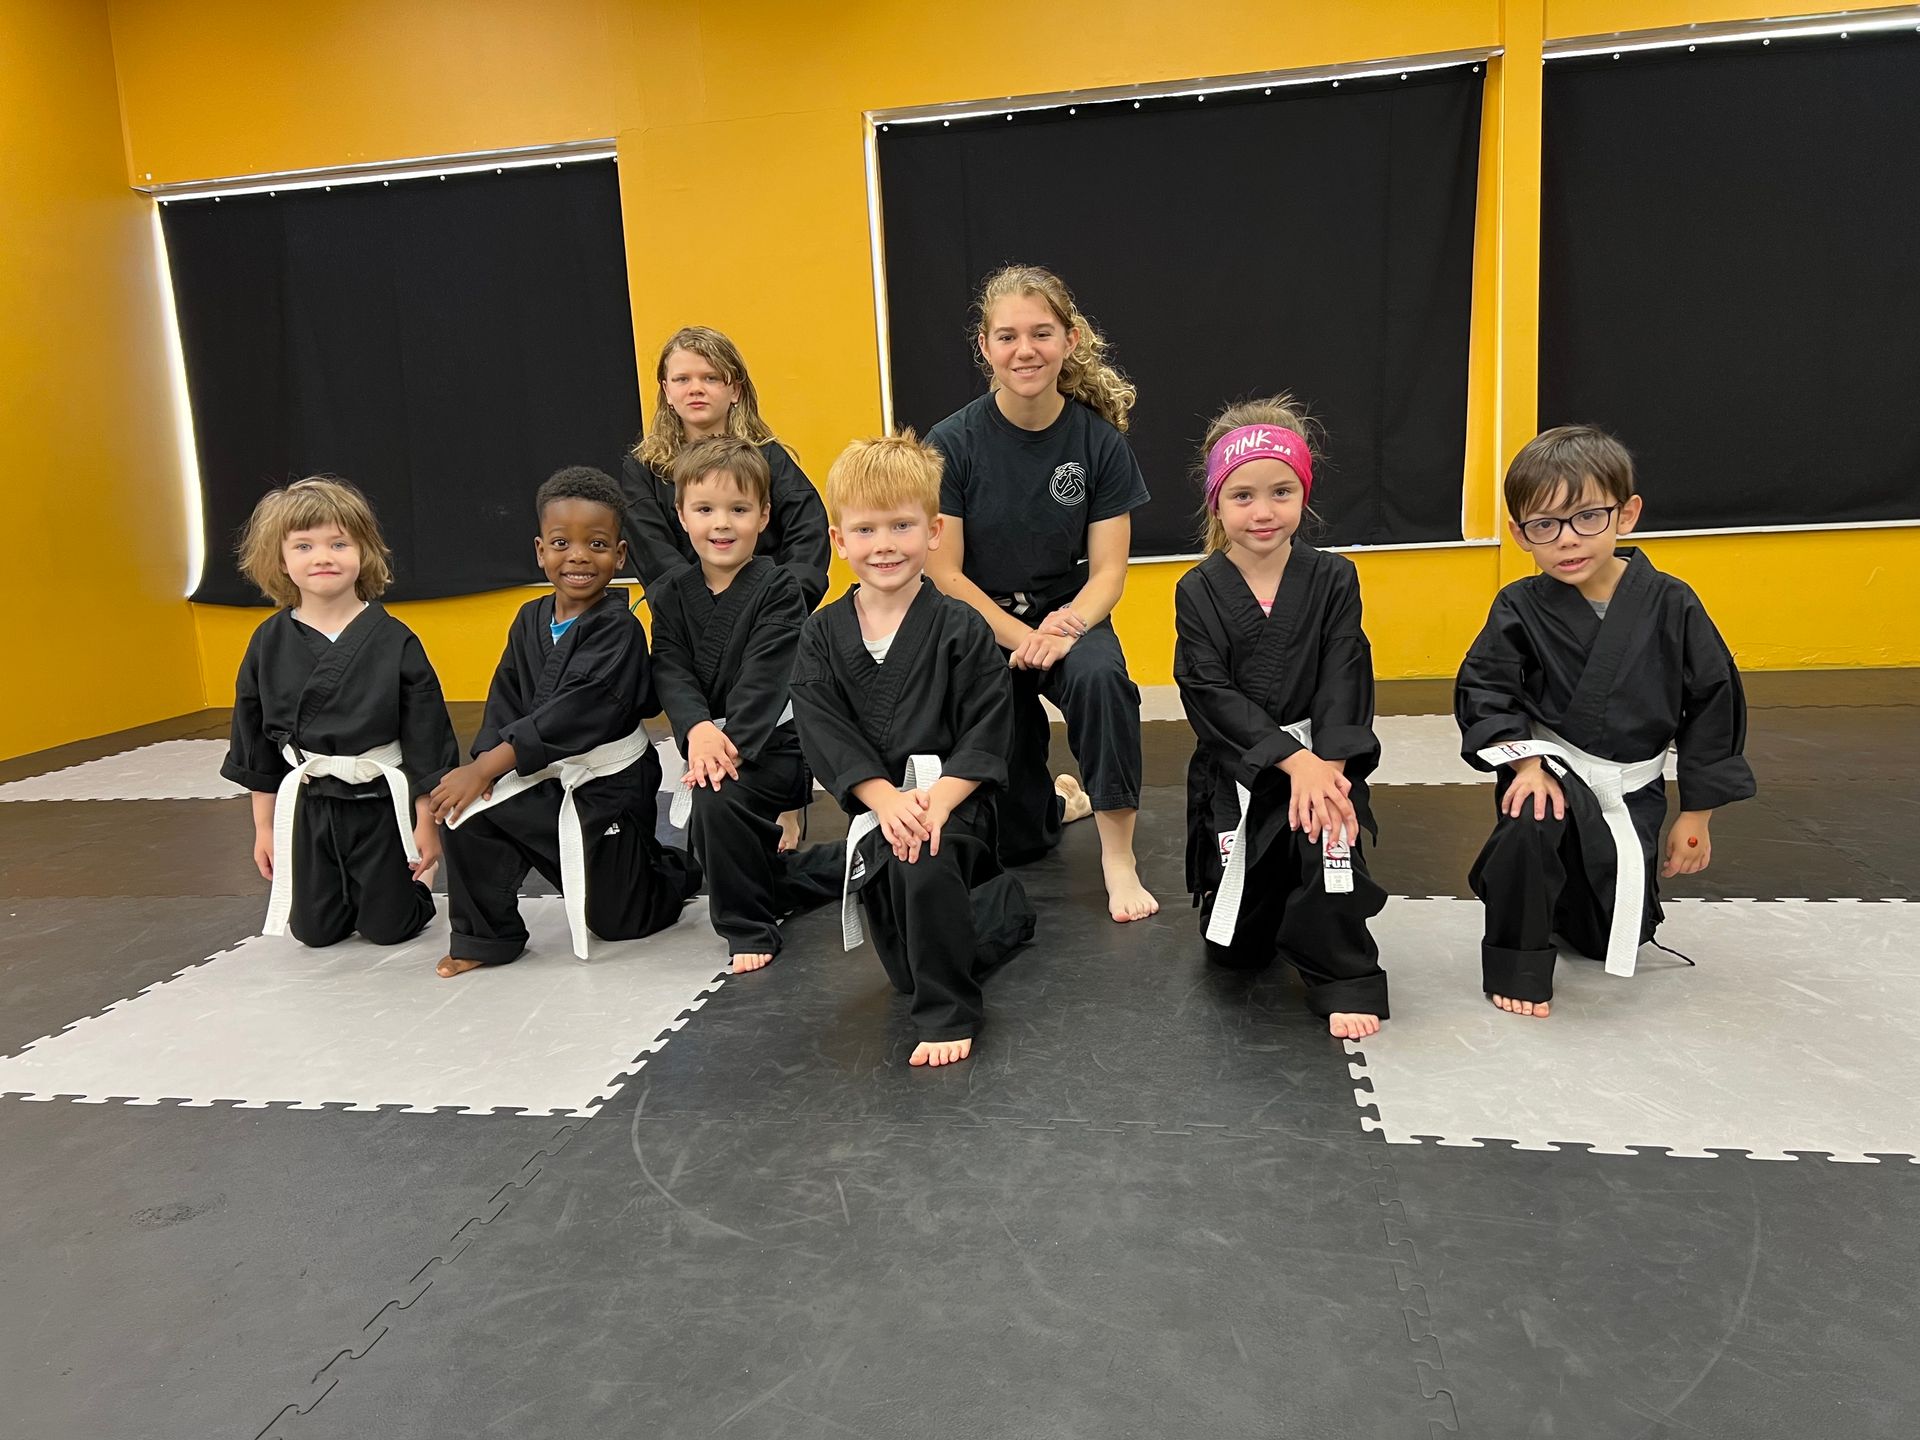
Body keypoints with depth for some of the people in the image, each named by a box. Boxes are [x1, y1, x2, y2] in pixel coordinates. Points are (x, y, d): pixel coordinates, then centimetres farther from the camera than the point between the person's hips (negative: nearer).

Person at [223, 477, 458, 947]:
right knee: (314, 931, 11)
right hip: (306, 805, 3)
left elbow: (426, 737, -8)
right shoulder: (269, 643, -3)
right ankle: (343, 891, 42)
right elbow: (255, 739, 6)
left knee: (388, 927, 5)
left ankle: (415, 885, 37)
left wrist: (426, 822, -6)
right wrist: (264, 825, 9)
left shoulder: (394, 642, -12)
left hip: (382, 801, -2)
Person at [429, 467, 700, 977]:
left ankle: (677, 873, 36)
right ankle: (483, 937, 3)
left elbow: (574, 713, -29)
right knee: (469, 819, -17)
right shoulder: (529, 620, 1)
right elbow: (505, 699, 2)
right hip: (546, 778, 5)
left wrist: (487, 766, -32)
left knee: (616, 919, 5)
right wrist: (484, 762, -18)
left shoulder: (619, 629, -20)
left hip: (610, 784, -5)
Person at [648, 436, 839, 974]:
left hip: (773, 742, -7)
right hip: (708, 742, 7)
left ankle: (751, 928, -12)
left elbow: (763, 677, -20)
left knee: (717, 799, -31)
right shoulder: (671, 593, 4)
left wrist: (732, 744, -32)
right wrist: (698, 729, -28)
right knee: (711, 847, 16)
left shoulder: (778, 588, -11)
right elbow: (671, 670, -8)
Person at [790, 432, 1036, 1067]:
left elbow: (986, 732, -10)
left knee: (922, 868, -37)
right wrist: (886, 800, -20)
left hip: (951, 798, -4)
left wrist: (937, 799, -24)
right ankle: (1005, 908, 42)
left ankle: (950, 1017, -14)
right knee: (906, 967, 12)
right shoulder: (822, 635, 0)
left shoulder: (962, 629, -8)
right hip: (874, 807, 5)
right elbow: (826, 734, -8)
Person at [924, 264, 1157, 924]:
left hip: (1067, 616, 1)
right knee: (1012, 840, 2)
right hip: (978, 624, 0)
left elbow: (1107, 569, -7)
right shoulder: (952, 443, -12)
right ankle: (1059, 799, 41)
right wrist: (1021, 637, -22)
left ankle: (1118, 857, -21)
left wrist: (1065, 627, -27)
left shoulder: (1099, 440, -7)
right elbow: (944, 573, -11)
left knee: (1099, 675, -38)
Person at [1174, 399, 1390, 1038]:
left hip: (1320, 756, 0)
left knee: (1325, 831, -34)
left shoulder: (1333, 579, -3)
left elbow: (1343, 681, -10)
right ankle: (1265, 901, 43)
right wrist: (1293, 760, -24)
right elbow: (1212, 693, -14)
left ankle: (1346, 982, -11)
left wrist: (1324, 764, -26)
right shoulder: (1198, 592, -5)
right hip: (1232, 771, 1)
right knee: (1235, 951, 7)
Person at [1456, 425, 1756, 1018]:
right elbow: (1483, 690, -9)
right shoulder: (1520, 608, -11)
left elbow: (1714, 701, -2)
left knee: (1616, 935, 8)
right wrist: (1526, 762, -26)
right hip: (1549, 767, -2)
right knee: (1534, 817, -38)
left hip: (1632, 787, 2)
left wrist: (1696, 814, 1)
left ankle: (1564, 897, 44)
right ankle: (1516, 960, -16)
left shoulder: (1670, 606, -10)